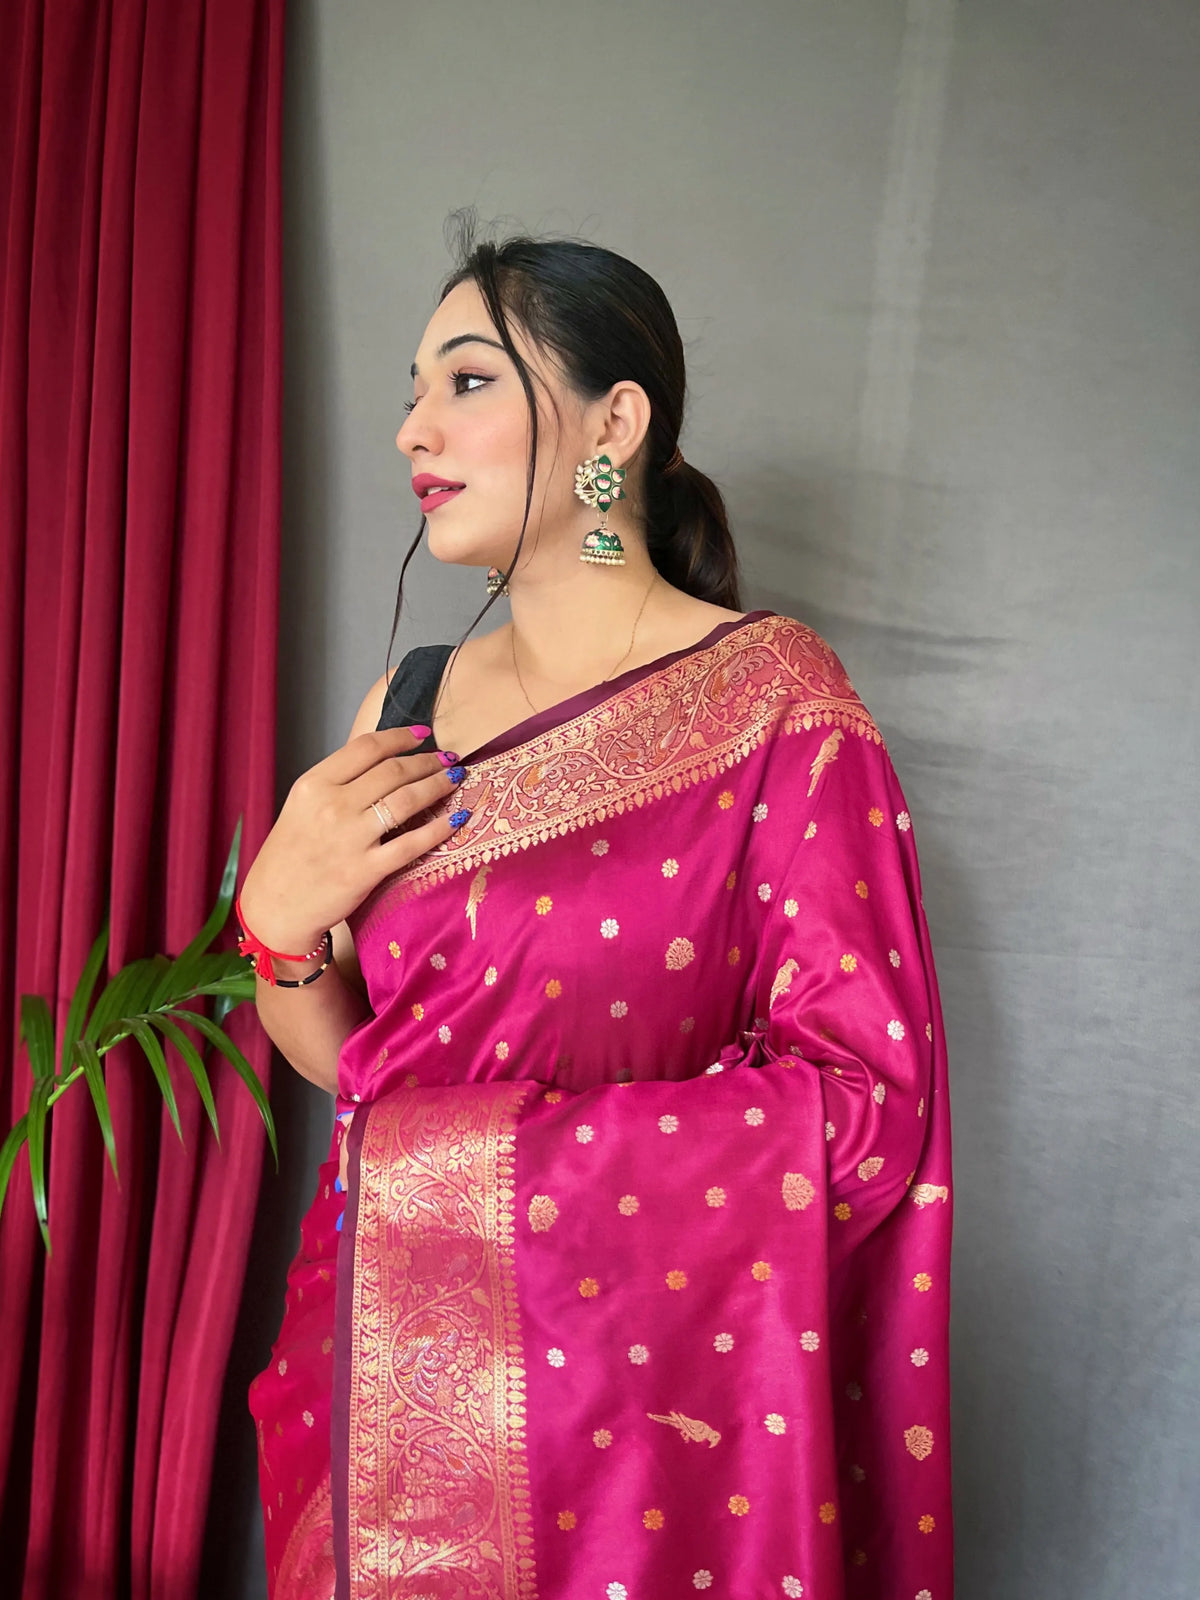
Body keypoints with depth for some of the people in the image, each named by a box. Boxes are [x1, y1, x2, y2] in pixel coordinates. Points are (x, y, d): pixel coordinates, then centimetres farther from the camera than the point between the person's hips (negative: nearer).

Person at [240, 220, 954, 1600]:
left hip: (638, 1406, -4)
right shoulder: (406, 704, 2)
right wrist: (278, 918, -13)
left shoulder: (770, 694, -11)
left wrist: (455, 1160, -17)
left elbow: (866, 1100, -16)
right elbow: (341, 1059, 9)